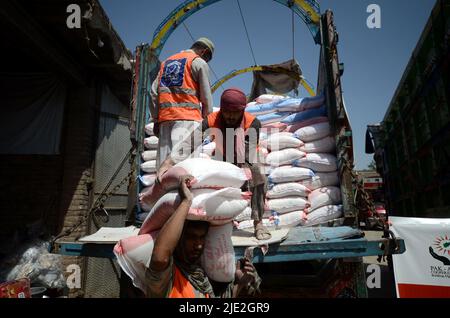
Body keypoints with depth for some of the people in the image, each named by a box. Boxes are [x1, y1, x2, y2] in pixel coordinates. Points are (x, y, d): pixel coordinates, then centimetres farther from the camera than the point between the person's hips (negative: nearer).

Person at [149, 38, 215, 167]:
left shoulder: (166, 62, 25)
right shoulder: (199, 63, 7)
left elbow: (154, 93, 17)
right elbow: (206, 97, 0)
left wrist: (156, 119, 16)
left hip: (164, 117, 6)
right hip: (188, 117, -6)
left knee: (164, 162, 4)